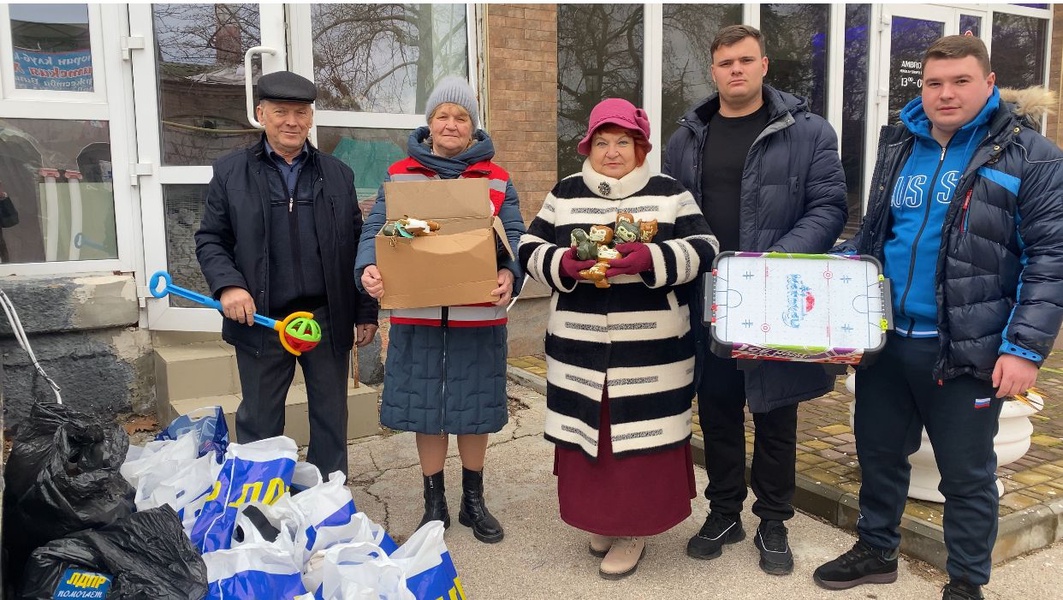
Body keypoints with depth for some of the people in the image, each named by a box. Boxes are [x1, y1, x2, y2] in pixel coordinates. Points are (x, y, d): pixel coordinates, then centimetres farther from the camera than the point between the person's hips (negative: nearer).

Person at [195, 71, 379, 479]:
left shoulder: (338, 174, 8)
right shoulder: (230, 172, 4)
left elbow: (357, 247, 7)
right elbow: (210, 239, 4)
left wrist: (366, 313, 4)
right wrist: (227, 285, -15)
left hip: (329, 319, 2)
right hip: (262, 321, -1)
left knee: (331, 419, 12)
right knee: (259, 423, 10)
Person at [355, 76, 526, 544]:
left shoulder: (497, 179, 6)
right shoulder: (399, 175, 6)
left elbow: (514, 238, -2)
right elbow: (375, 231, 0)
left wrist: (509, 273, -23)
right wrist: (368, 268, -21)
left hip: (478, 317, 0)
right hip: (417, 317, 0)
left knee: (474, 409, 11)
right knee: (426, 409, 8)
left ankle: (474, 501, 30)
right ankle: (434, 504, 27)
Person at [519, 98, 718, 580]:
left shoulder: (670, 193, 1)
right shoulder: (566, 194, 7)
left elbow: (703, 250, -4)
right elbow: (529, 249, 6)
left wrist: (652, 259, -22)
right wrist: (563, 264, -15)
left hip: (652, 350, -2)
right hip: (580, 348, 2)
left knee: (641, 436, 3)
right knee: (589, 432, 10)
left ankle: (635, 528, 19)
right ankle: (598, 517, 30)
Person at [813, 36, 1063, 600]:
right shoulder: (899, 146, 10)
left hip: (967, 349, -5)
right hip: (886, 338, 5)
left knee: (967, 474, 10)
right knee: (878, 452, 17)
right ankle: (876, 550, 38)